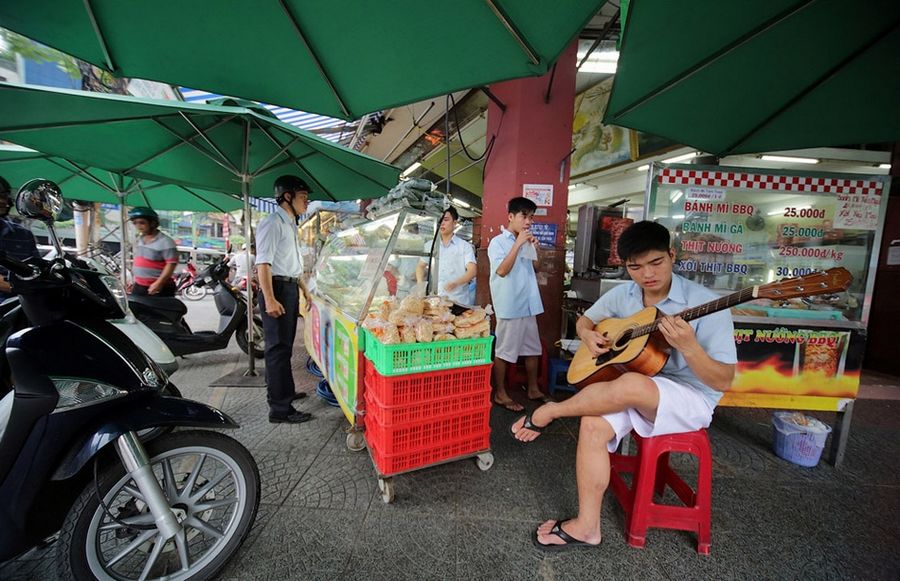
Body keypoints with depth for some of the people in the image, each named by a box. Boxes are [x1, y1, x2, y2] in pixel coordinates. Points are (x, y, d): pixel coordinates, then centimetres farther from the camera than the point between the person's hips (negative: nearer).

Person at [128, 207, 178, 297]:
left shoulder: (165, 242, -15)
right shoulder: (139, 239, 13)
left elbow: (171, 264, -20)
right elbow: (137, 261, 23)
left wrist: (158, 283, -25)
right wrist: (133, 280, 21)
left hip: (159, 289, -8)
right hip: (138, 287, 9)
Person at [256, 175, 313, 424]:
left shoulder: (291, 224, 19)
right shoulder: (273, 223, -11)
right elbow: (263, 263, -19)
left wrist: (304, 290, 26)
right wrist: (269, 299, -27)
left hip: (291, 289, 10)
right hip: (277, 289, -10)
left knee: (284, 345, 18)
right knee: (279, 348, -8)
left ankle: (281, 392, 33)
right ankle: (280, 409, -3)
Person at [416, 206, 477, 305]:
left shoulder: (464, 246, 0)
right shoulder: (430, 245, 10)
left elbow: (472, 271, -9)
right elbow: (421, 266, 21)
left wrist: (456, 283, -26)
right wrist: (420, 284, 1)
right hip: (435, 299, 2)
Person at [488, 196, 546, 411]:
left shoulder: (524, 242, 13)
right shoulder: (498, 242, -7)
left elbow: (534, 268, 19)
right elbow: (502, 270, -20)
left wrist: (535, 248, 4)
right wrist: (518, 244, -19)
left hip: (528, 304, 8)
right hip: (509, 306, -8)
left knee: (533, 348, 15)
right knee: (504, 351, 2)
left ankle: (533, 389, 30)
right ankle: (500, 394, 14)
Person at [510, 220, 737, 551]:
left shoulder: (705, 304, -16)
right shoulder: (622, 295, 0)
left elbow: (723, 382, -16)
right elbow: (585, 320, 16)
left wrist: (688, 346, -35)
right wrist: (589, 336, -8)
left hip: (691, 399, -5)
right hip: (631, 394, 5)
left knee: (630, 385, -37)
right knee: (593, 425, -24)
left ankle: (549, 411, -11)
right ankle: (587, 526, -8)